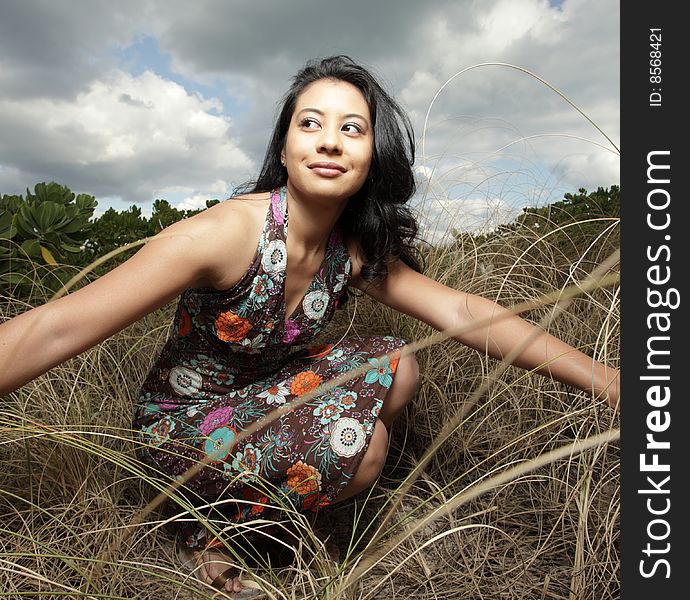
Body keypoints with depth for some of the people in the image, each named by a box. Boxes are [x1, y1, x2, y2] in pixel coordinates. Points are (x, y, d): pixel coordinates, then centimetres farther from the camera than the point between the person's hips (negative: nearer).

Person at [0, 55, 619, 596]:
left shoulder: (357, 253, -8)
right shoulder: (223, 234, -27)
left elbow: (463, 311, -11)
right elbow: (55, 330, -29)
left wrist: (606, 380, -16)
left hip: (261, 397, 6)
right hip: (181, 424, -5)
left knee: (397, 367, -10)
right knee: (358, 443, -26)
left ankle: (282, 497, 5)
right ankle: (209, 525, -1)